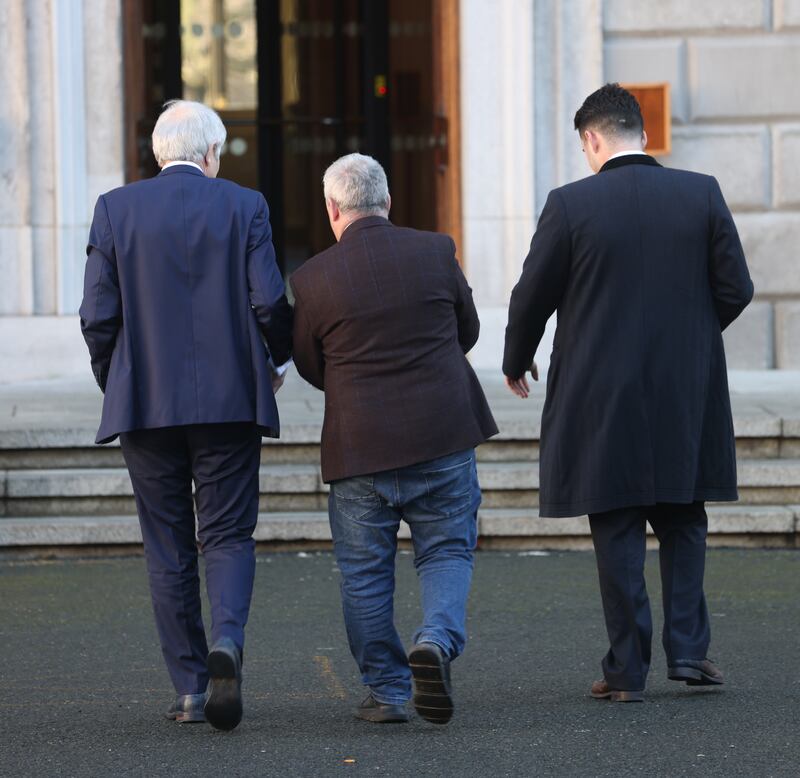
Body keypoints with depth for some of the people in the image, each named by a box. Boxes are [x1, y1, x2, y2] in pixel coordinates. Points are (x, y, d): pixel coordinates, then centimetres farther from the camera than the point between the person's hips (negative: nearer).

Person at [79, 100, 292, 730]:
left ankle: (190, 689, 9)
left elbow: (98, 316, -2)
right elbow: (269, 302, -6)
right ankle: (227, 640, -21)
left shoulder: (116, 210, 2)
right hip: (230, 401, -1)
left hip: (145, 403, 1)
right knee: (228, 535, 6)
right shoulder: (244, 207, 0)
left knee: (169, 548, 9)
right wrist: (278, 360, 14)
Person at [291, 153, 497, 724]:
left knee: (365, 571, 9)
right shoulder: (436, 253, -2)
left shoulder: (314, 278, -6)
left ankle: (386, 691, 11)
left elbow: (311, 366, 5)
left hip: (359, 444, -1)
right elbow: (467, 331, 10)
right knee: (448, 552, 11)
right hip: (443, 439, 1)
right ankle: (437, 640, -15)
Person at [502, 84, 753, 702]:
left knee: (618, 533, 5)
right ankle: (688, 649, 10)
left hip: (602, 397, -2)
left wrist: (517, 362, 15)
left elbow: (532, 297, -4)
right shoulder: (701, 194, -3)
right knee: (683, 523, 17)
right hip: (687, 396, 2)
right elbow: (736, 289, -1)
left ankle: (628, 669, 6)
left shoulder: (571, 205, -10)